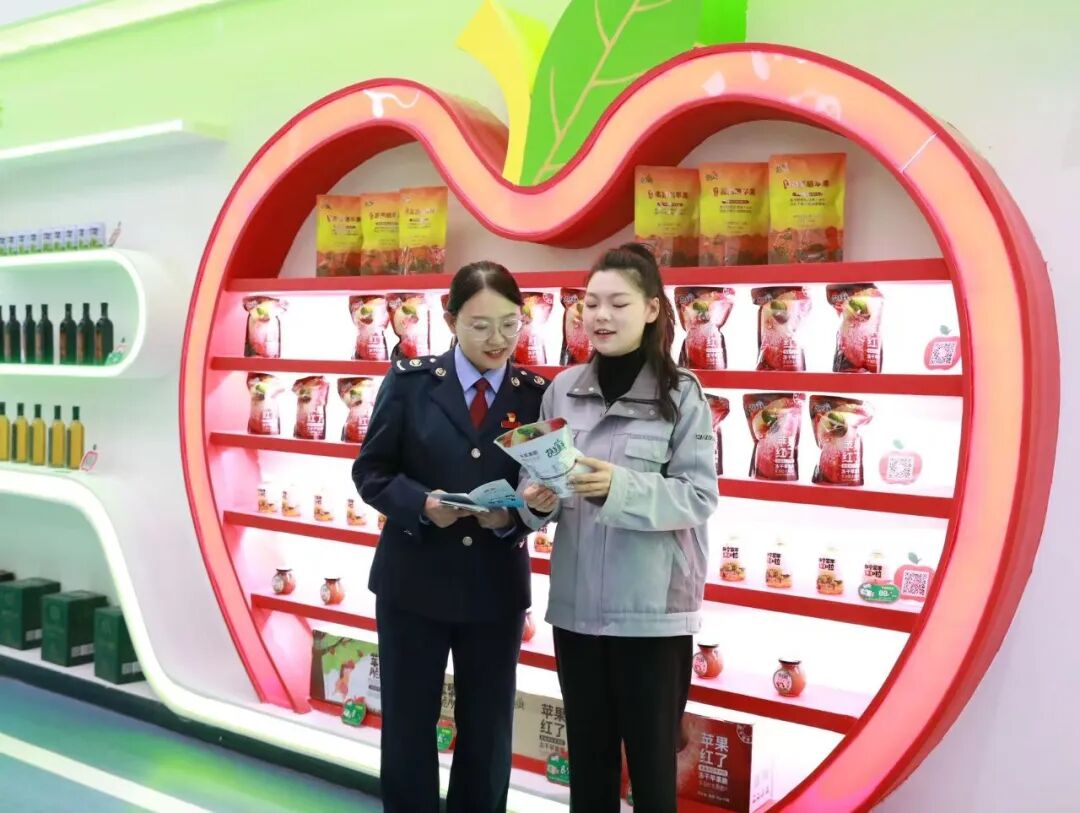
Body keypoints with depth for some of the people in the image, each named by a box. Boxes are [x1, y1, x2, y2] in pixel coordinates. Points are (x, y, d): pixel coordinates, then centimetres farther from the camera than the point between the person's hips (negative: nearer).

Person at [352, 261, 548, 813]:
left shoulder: (536, 394, -1)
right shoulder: (410, 380, -5)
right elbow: (370, 472, -3)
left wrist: (515, 515, -21)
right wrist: (421, 504, -21)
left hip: (496, 587, 1)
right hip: (413, 581, -1)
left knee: (488, 735, 14)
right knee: (408, 727, 13)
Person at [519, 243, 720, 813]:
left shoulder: (681, 394, -6)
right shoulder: (562, 390, 4)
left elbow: (700, 497, -12)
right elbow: (536, 481, 7)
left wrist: (619, 487, -26)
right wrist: (536, 500, -15)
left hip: (653, 608, -3)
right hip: (575, 604, 4)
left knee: (651, 761, 11)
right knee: (587, 757, 17)